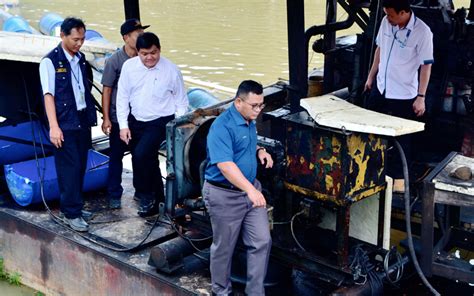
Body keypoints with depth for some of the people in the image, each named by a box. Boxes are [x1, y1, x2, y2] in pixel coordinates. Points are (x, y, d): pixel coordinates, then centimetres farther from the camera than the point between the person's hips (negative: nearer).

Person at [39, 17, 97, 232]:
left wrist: (91, 117, 10)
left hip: (83, 121, 6)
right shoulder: (50, 61, -9)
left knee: (80, 166, 10)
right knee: (69, 167, -5)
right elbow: (48, 95, -12)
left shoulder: (81, 59, 10)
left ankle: (74, 205, 21)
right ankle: (71, 214, 2)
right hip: (65, 124, -6)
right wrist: (54, 127, -18)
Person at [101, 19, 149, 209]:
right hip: (118, 118, -3)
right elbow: (107, 90, -6)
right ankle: (114, 195, 17)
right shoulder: (115, 61, -9)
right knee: (116, 156, 6)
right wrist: (106, 118, -10)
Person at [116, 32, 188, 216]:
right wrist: (123, 125, -3)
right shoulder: (129, 66, -5)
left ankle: (146, 196, -3)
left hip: (160, 123, -4)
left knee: (141, 154, -24)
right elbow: (122, 97, 1)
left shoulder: (171, 70, -11)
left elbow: (181, 102, -2)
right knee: (149, 162, 13)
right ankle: (157, 199, 32)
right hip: (135, 121, 4)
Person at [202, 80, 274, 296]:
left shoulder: (249, 121, 5)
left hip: (251, 189, 8)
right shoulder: (222, 127, -24)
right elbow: (225, 165, -34)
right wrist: (250, 189, -43)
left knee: (262, 241, 7)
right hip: (225, 194, -8)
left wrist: (260, 152, 1)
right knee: (224, 247, 9)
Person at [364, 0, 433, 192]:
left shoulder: (422, 32, -20)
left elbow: (426, 66, -15)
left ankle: (398, 176, 22)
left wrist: (421, 97, -16)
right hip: (380, 88, 6)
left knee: (400, 138, 6)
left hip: (403, 95, -6)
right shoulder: (386, 22, -3)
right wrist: (371, 76, 16)